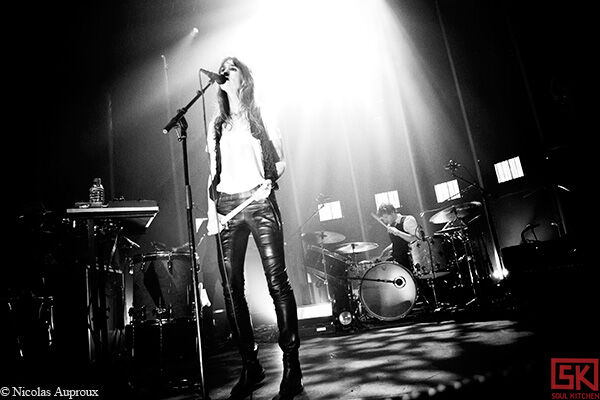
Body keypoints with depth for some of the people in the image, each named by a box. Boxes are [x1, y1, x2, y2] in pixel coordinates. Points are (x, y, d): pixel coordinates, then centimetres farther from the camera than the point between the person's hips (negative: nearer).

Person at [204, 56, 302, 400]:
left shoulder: (261, 117, 13)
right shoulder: (216, 126, 21)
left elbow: (281, 161, 9)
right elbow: (213, 173, 18)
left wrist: (269, 182, -11)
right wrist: (212, 211, 5)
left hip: (259, 203, -3)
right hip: (227, 207, 4)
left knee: (278, 280, -11)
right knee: (231, 287, -1)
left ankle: (292, 367, -4)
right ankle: (250, 366, 10)